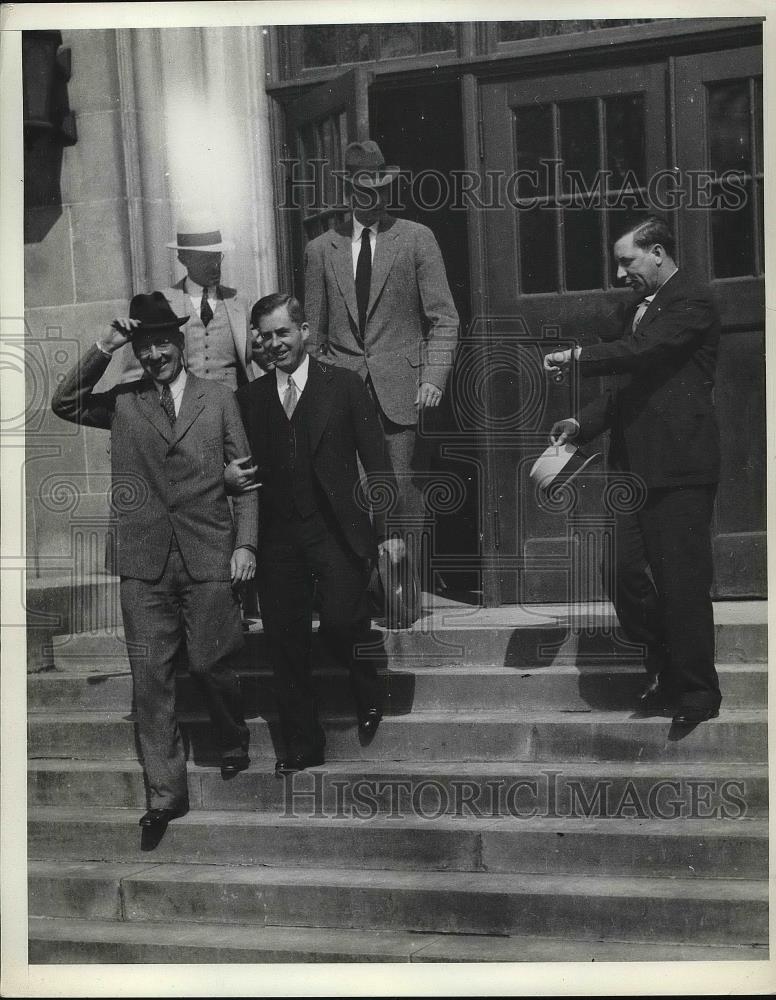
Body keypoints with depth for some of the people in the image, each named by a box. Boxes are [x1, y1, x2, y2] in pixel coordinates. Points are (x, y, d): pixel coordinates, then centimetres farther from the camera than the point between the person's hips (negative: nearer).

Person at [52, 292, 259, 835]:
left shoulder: (219, 399, 7)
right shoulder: (123, 402, 10)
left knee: (211, 666, 4)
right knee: (151, 679, 0)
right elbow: (64, 404, -2)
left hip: (208, 558, -1)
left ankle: (234, 746, 34)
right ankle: (165, 794, 6)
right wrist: (103, 350, -9)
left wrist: (245, 544, -3)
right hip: (145, 565, 1)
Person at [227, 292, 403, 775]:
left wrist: (389, 528, -6)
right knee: (285, 641, 2)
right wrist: (228, 474, -5)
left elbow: (376, 460, 0)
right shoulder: (250, 397, 12)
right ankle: (302, 745, 14)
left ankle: (369, 692, 13)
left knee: (342, 621, -19)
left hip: (336, 530, -3)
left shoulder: (344, 385, 3)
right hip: (277, 535, 3)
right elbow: (242, 463, 19)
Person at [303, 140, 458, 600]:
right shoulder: (321, 250, 12)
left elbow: (444, 319, 2)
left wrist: (434, 377, -11)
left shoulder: (417, 239, 5)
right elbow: (314, 332, 14)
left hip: (402, 390, -1)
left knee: (404, 493, -4)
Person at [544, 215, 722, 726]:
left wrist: (578, 357, -8)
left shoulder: (692, 302, -7)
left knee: (683, 582, -4)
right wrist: (583, 423, 11)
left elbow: (642, 353, -20)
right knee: (627, 574, 5)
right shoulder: (642, 308, 21)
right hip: (637, 464, 9)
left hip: (679, 466, -9)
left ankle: (697, 692, 5)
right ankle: (667, 670, 20)